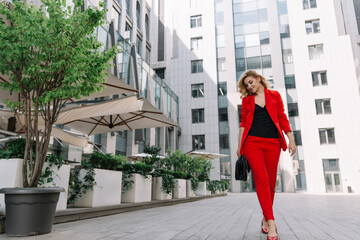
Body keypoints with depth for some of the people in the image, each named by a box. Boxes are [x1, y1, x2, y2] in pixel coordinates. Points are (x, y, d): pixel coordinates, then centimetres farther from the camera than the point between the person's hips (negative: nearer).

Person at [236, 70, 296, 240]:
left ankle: (265, 219, 18)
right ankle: (271, 222, -13)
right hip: (253, 141, -1)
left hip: (272, 142, 1)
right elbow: (243, 123, 11)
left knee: (271, 182, 3)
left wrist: (291, 140, 3)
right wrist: (240, 145, 7)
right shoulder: (246, 100, 13)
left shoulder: (274, 95, 12)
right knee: (261, 179, -13)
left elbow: (282, 118, 10)